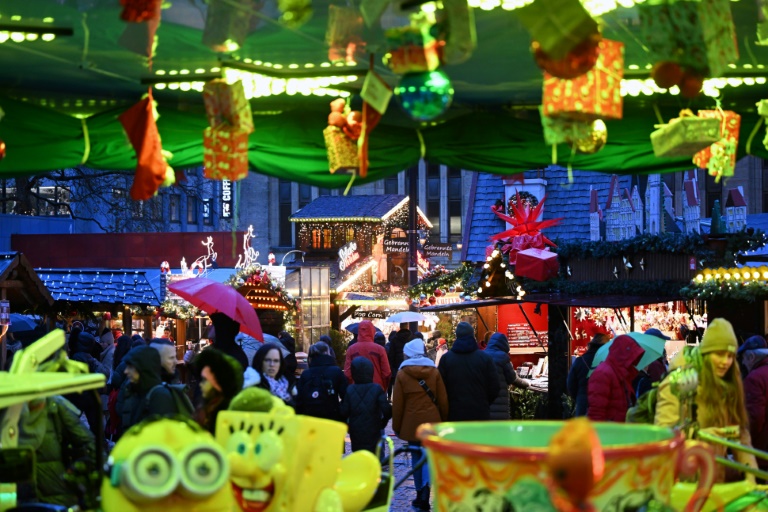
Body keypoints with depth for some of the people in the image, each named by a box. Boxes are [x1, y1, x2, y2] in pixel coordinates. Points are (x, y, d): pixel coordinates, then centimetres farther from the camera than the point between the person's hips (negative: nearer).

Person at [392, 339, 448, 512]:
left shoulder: (402, 374, -3)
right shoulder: (434, 372, 1)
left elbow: (397, 404, -1)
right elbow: (443, 400, 3)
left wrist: (396, 426, 8)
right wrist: (444, 422, 13)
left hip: (411, 423, 0)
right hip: (431, 422, 0)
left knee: (416, 457, 11)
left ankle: (420, 496, 14)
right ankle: (425, 495, -12)